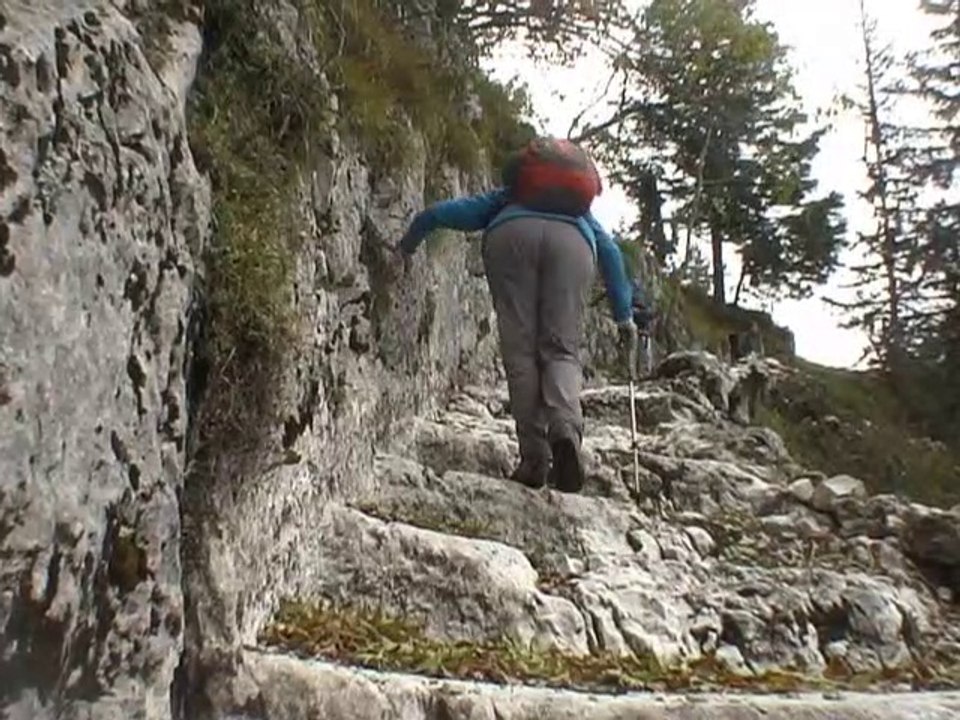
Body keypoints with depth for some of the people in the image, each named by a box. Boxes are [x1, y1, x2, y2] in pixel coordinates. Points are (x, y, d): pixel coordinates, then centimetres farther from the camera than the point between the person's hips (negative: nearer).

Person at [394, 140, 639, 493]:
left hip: (511, 236, 0)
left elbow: (438, 212, 30)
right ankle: (566, 427, -29)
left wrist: (406, 247, 43)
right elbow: (609, 250, 25)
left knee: (521, 351, 0)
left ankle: (534, 457, -9)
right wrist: (624, 316, 22)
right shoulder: (579, 212, 42)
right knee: (562, 350, -1)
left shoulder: (503, 199, 41)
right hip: (571, 242, 1)